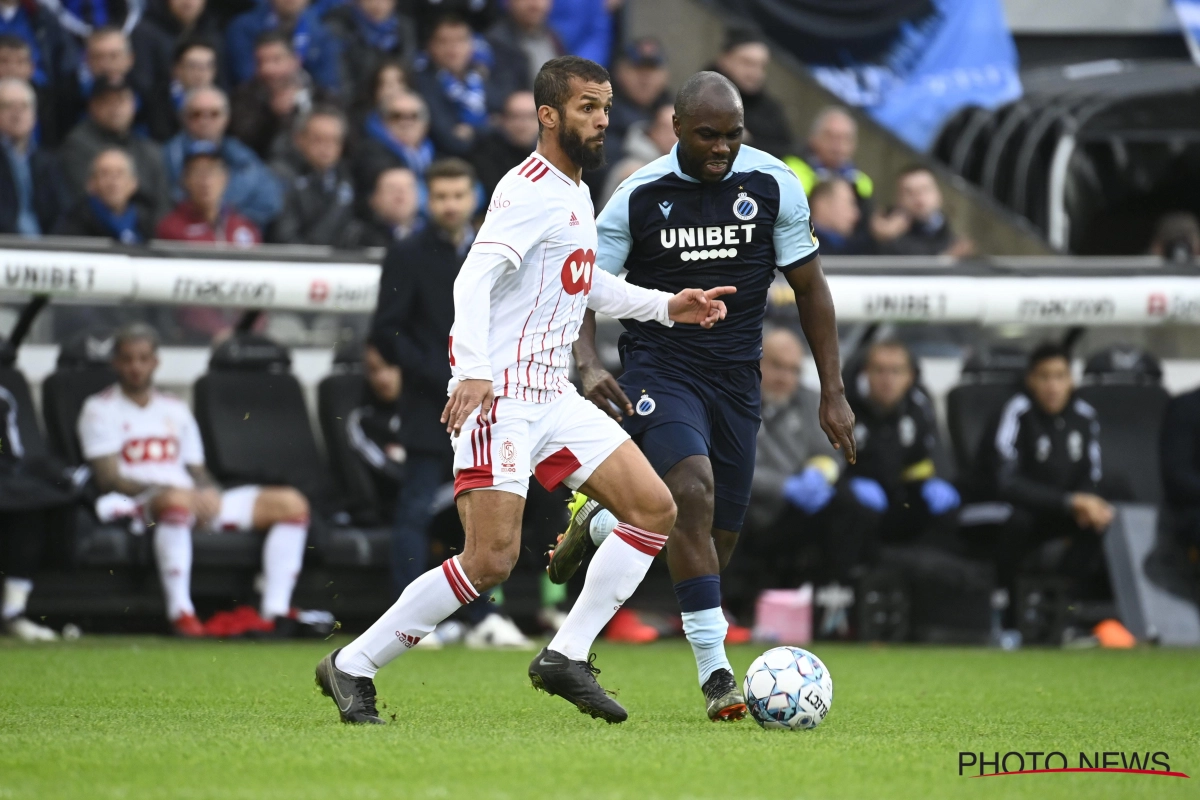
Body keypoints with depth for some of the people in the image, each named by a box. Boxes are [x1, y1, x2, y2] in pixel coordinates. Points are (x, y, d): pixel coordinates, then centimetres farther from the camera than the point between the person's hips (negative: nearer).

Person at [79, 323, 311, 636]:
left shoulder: (176, 409, 26)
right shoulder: (100, 409, 6)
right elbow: (110, 480, -6)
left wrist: (209, 494, -2)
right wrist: (165, 490, -19)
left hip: (199, 503, 7)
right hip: (138, 505, -7)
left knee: (291, 502, -8)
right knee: (178, 499, -44)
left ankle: (275, 613, -19)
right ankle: (180, 612, -43)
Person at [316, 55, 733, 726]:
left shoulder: (577, 194, 17)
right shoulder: (532, 191, -13)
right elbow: (473, 279, -25)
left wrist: (667, 306, 25)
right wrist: (474, 370, -38)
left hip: (554, 395, 9)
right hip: (500, 395, -9)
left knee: (655, 510, 0)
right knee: (492, 560, -15)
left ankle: (567, 657, 4)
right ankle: (352, 667, -3)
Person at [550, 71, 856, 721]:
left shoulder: (773, 186, -2)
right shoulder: (639, 197, -7)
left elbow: (809, 287, 6)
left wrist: (832, 393, 4)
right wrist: (588, 366, -21)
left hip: (736, 377, 4)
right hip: (659, 367, -4)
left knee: (720, 537, 4)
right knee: (694, 491, -29)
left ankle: (598, 523, 35)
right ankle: (715, 671, -26)